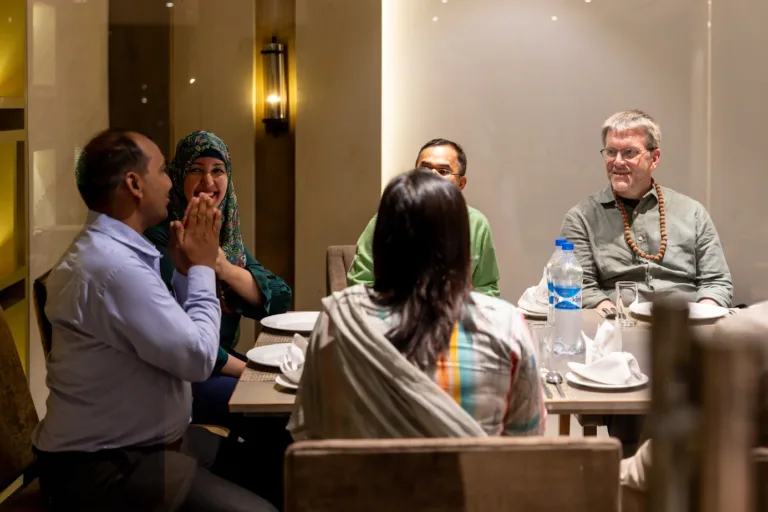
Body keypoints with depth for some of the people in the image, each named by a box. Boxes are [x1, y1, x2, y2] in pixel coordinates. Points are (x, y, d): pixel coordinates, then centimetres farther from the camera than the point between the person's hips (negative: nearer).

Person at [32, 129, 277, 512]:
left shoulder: (106, 249, 7)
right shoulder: (113, 265, -26)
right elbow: (197, 356, -23)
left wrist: (185, 269, 0)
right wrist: (201, 267, -11)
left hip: (131, 442, 10)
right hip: (101, 467, -10)